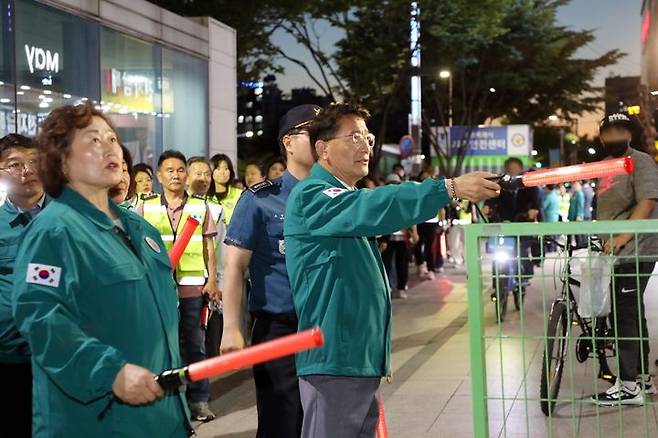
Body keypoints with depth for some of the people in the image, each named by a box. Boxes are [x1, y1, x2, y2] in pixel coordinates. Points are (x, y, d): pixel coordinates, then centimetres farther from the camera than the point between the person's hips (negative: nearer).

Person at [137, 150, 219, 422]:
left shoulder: (201, 206, 7)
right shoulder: (146, 207, 5)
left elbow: (209, 246, 8)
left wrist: (212, 280, 1)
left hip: (193, 287, 0)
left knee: (195, 345, 5)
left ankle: (198, 400, 12)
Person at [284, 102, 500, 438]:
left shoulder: (351, 200, 21)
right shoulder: (310, 196, -12)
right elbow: (375, 207, -26)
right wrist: (450, 188, -31)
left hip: (362, 357, 9)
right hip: (334, 360, -9)